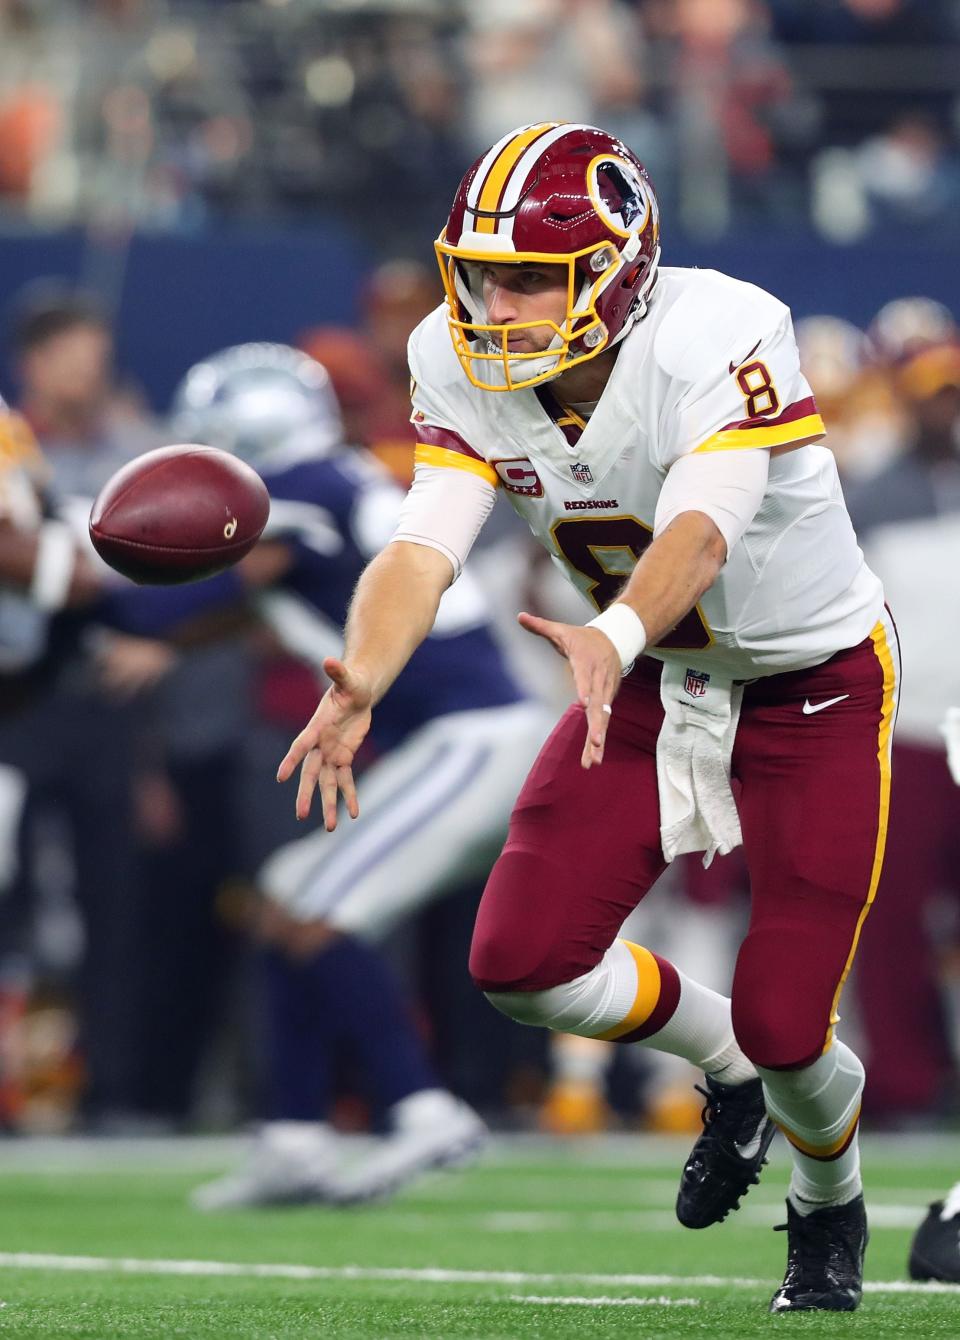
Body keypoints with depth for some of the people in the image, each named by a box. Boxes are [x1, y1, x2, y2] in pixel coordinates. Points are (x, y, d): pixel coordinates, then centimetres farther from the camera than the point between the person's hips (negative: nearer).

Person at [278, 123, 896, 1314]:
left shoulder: (719, 342, -32)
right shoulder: (462, 366, -15)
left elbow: (701, 531, -46)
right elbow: (425, 545, -25)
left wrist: (613, 640, -67)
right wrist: (362, 679, -46)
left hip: (814, 689, -5)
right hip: (653, 681, 5)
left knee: (784, 1026, -9)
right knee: (522, 964, -10)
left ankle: (830, 1204, 29)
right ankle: (727, 1074, 23)